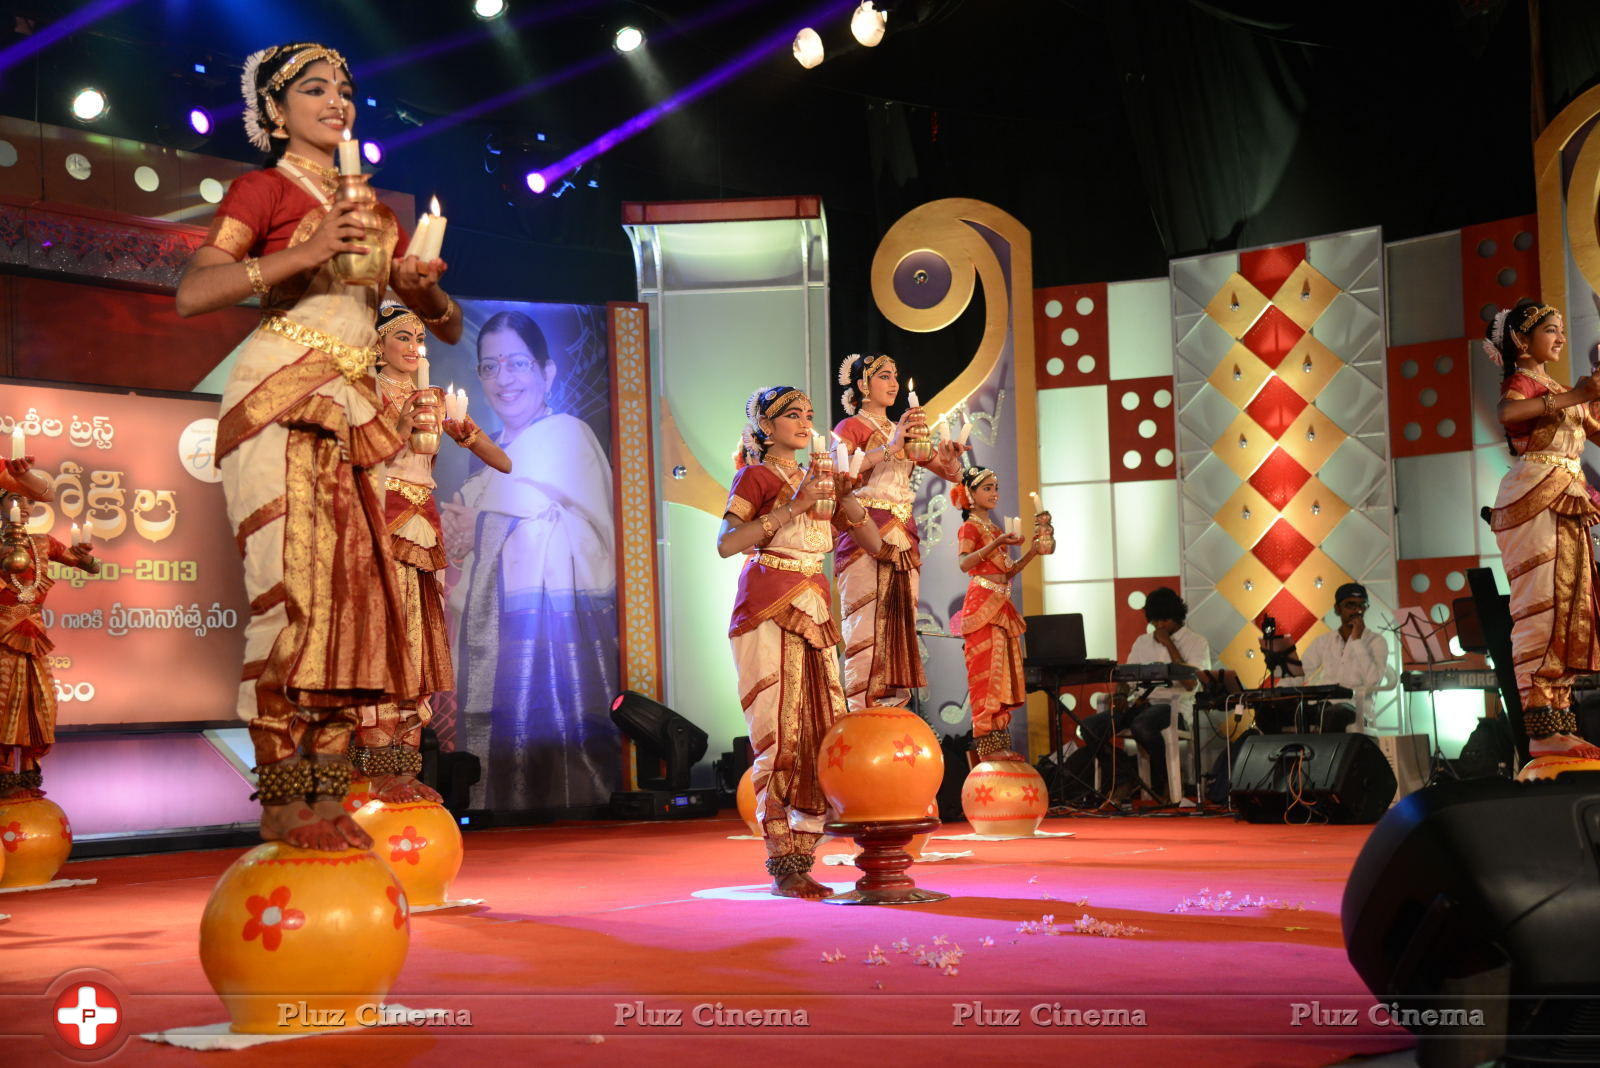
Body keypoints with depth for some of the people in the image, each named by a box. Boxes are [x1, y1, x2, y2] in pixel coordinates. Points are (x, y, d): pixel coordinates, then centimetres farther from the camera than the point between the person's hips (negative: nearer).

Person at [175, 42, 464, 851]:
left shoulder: (373, 215, 23)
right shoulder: (264, 189, 5)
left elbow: (449, 328, 22)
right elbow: (192, 293, -10)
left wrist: (424, 290, 0)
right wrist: (303, 254, -18)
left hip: (351, 412, 6)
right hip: (278, 402, -6)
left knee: (354, 592, -2)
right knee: (292, 587, -14)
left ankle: (327, 799, 1)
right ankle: (279, 802, -11)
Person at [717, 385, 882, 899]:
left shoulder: (815, 479, 19)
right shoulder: (755, 476, 1)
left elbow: (874, 542, 15)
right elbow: (726, 543, -15)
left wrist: (845, 496, 0)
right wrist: (792, 507, -16)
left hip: (813, 615, 6)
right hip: (767, 615, -6)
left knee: (825, 736, 0)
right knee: (780, 738, -9)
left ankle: (801, 860, 7)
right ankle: (782, 868, -5)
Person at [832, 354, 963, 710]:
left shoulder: (902, 431, 23)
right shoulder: (851, 427, 3)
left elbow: (951, 473, 21)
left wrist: (950, 455, -2)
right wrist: (890, 447, -25)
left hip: (903, 539, 7)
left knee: (900, 628, 1)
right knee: (867, 628, -13)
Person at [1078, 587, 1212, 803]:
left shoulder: (1196, 641, 5)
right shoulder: (1143, 642, 21)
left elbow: (1190, 683, -10)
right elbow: (1127, 675, 14)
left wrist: (1169, 644, -7)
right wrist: (1121, 694, -10)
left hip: (1175, 706, -5)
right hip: (1142, 703, 5)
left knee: (1141, 726, -40)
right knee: (1089, 727, -19)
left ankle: (1162, 785, -15)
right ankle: (1116, 784, -7)